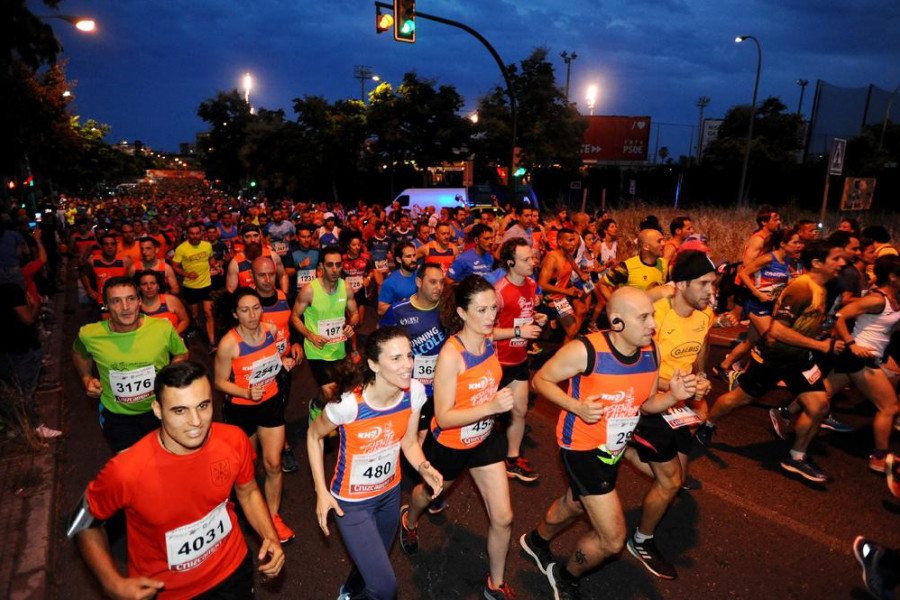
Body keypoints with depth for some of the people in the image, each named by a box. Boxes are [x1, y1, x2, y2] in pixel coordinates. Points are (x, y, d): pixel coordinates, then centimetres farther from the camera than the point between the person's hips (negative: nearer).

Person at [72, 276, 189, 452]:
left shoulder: (163, 327, -17)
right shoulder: (89, 335, -13)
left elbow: (181, 354, 3)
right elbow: (79, 353, 13)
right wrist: (87, 379, 2)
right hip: (117, 414, 0)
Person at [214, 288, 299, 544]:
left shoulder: (271, 329, -9)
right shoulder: (229, 343, -24)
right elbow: (220, 382, -13)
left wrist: (283, 361, -6)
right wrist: (247, 393, -28)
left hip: (270, 403, 3)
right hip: (241, 409, -3)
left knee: (274, 464, 5)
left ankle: (274, 517, 25)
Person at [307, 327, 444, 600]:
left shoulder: (415, 392, -19)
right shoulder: (349, 403, -33)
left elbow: (409, 442, -5)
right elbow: (314, 435, -13)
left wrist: (423, 467, -24)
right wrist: (321, 492, -13)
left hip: (390, 492, 5)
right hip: (352, 502, -5)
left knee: (375, 563, 27)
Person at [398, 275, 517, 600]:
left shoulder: (489, 340, -11)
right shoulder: (451, 354, -32)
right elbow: (444, 417, -31)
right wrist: (491, 407, -42)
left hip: (484, 439, 5)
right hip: (449, 445, -4)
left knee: (503, 518, 5)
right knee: (430, 493, 27)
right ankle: (409, 520, 64)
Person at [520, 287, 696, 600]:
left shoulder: (651, 352, -9)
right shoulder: (584, 351, -28)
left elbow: (647, 403, 3)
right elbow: (540, 380, -16)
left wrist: (673, 395, -18)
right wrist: (577, 407, -29)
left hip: (615, 448, 7)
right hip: (583, 447, -7)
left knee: (574, 505, 29)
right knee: (613, 539, -4)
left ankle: (536, 541, 61)